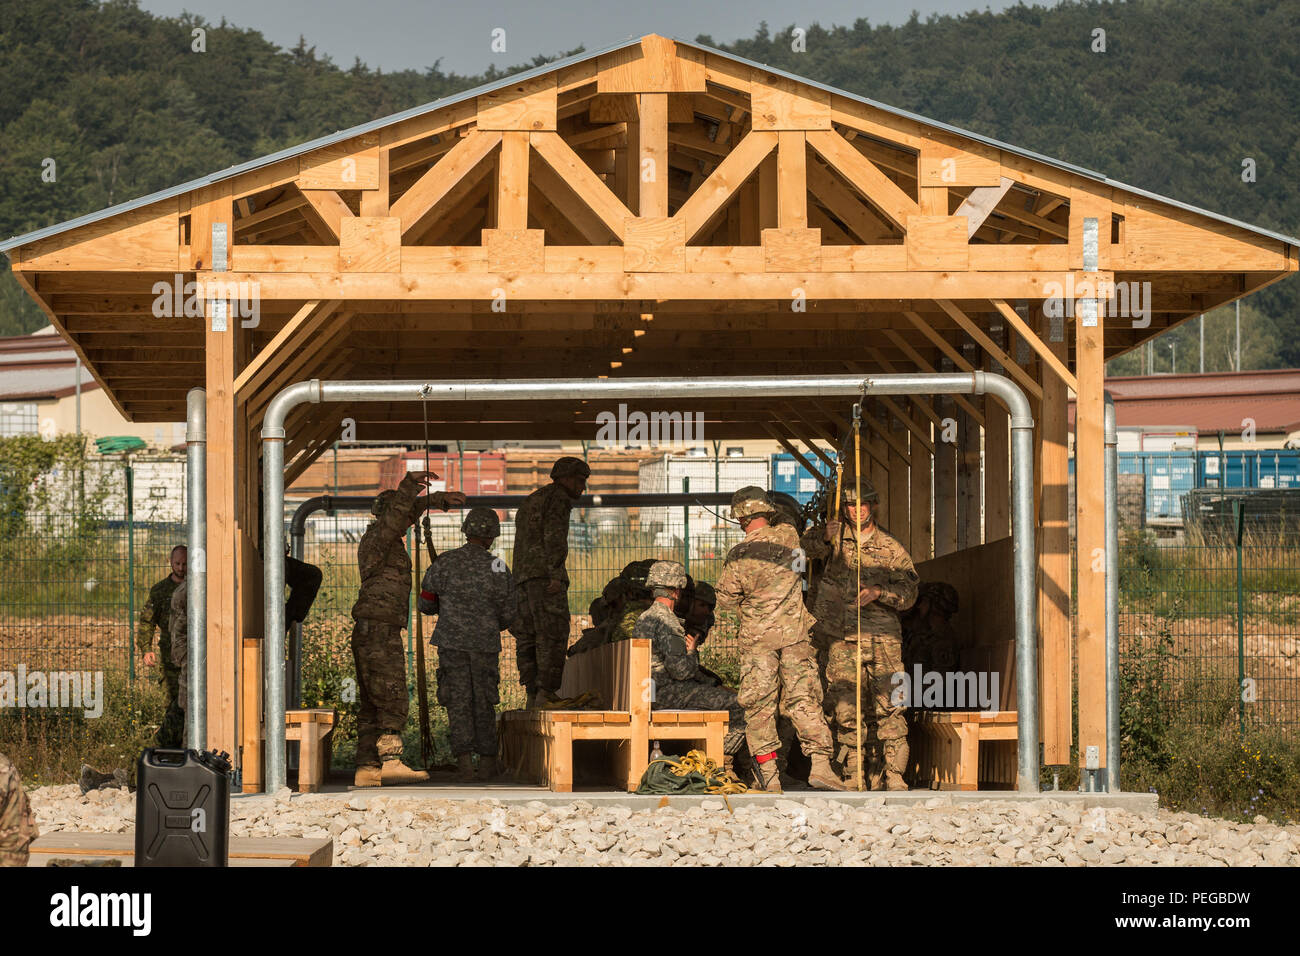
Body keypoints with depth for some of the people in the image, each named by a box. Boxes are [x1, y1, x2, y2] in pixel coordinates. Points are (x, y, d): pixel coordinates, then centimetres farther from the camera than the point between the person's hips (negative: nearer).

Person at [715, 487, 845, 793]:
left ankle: (769, 777, 3)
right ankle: (820, 763, -6)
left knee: (758, 705, 4)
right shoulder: (788, 537, -3)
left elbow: (726, 600, -2)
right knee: (803, 699, 5)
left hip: (757, 639, -2)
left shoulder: (738, 556, -11)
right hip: (795, 634, 2)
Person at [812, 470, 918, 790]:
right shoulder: (836, 536, 10)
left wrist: (878, 592, -14)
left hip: (882, 640, -1)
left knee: (888, 709, -9)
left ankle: (891, 776, -6)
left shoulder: (891, 550, 9)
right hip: (841, 640, 1)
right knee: (845, 711, -2)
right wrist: (824, 537, -1)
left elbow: (908, 594, 5)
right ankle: (853, 777, 4)